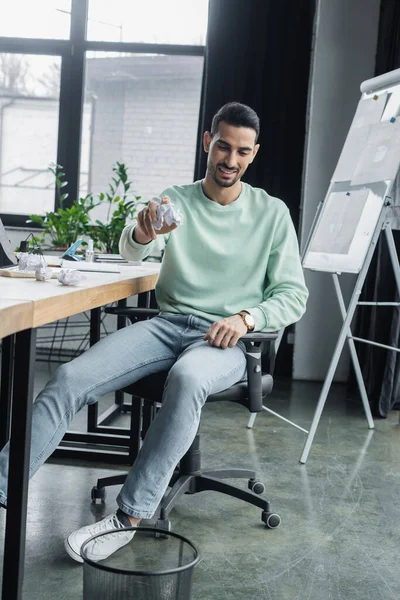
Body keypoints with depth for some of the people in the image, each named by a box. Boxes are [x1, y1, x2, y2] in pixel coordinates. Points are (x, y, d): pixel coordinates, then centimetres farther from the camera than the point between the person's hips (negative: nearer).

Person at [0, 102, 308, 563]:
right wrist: (142, 233, -34)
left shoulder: (272, 213, 7)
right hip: (168, 324, 2)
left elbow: (293, 296, 5)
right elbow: (130, 252, -8)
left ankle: (129, 516, -28)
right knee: (70, 378, -21)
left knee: (187, 379, -38)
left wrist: (247, 318, -15)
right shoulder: (176, 200, 10)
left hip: (225, 338, -2)